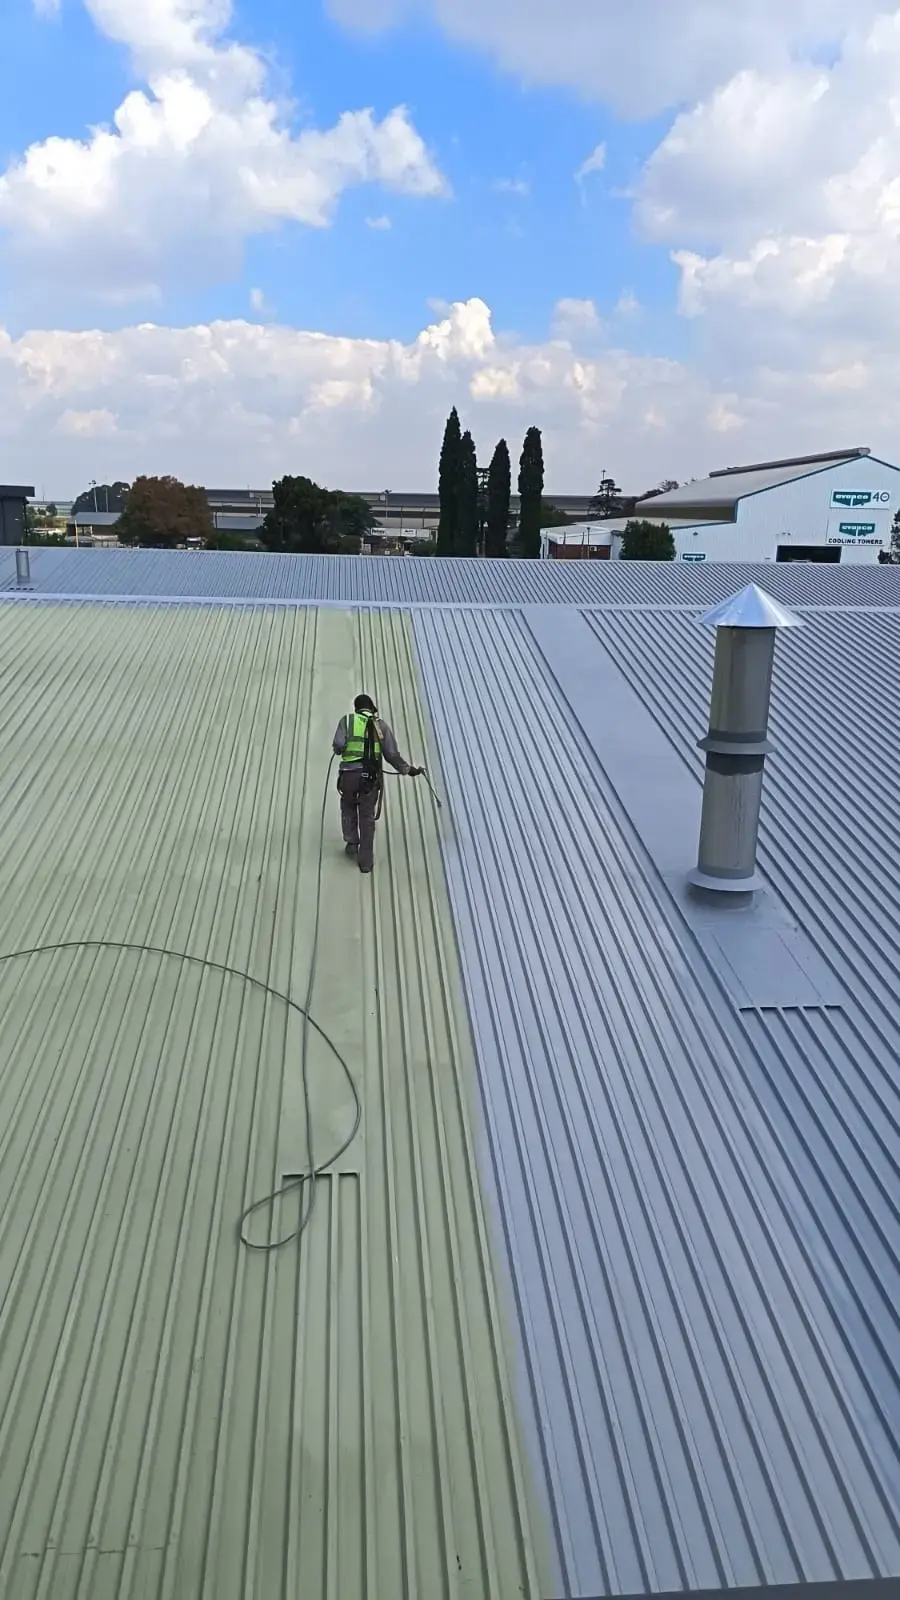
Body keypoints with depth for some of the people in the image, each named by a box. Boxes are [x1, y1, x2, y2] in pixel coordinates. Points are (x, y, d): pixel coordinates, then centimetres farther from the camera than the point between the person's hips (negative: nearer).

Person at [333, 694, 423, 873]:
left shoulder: (347, 720, 2)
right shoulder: (381, 725, 6)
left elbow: (338, 746, -11)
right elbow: (392, 755, 2)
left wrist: (340, 750, 13)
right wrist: (408, 770, 14)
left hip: (349, 774, -1)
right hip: (371, 777, 1)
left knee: (348, 806, 28)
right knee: (367, 817, 10)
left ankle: (351, 842, 22)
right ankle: (366, 861, 9)